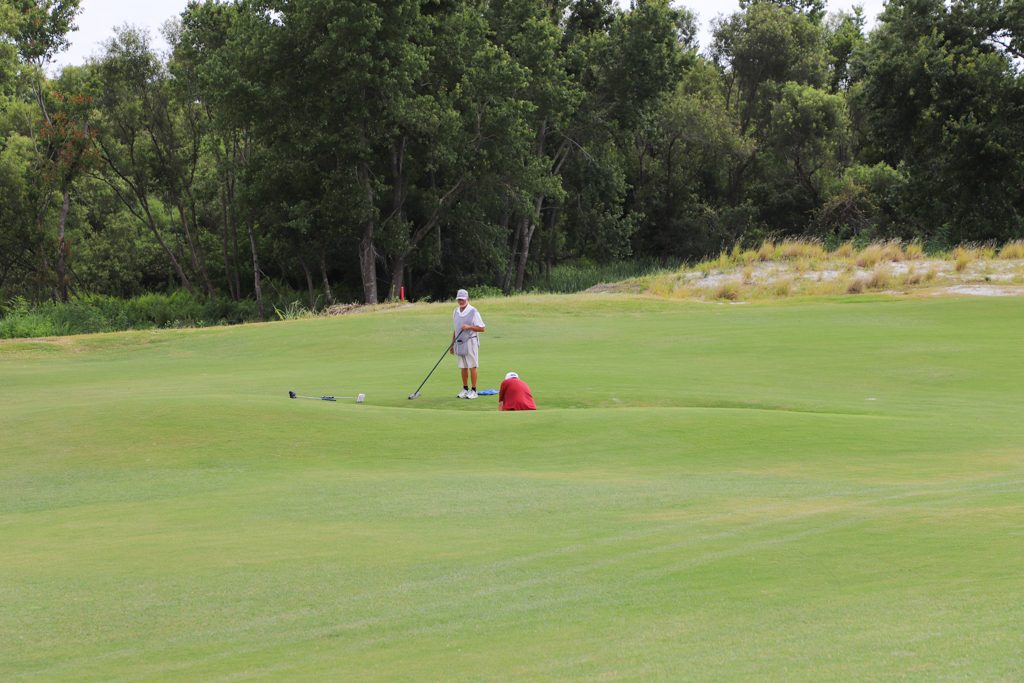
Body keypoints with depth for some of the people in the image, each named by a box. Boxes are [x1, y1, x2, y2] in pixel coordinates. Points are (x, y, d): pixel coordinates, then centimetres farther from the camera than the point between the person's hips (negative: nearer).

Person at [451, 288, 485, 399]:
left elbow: (482, 328, -8)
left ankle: (473, 390, 2)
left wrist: (469, 327, -19)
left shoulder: (473, 312, -7)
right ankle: (465, 389, 17)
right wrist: (452, 345, 17)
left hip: (470, 343, -5)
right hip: (459, 343, 5)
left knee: (472, 367, -2)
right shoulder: (456, 312, 11)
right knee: (463, 367, 9)